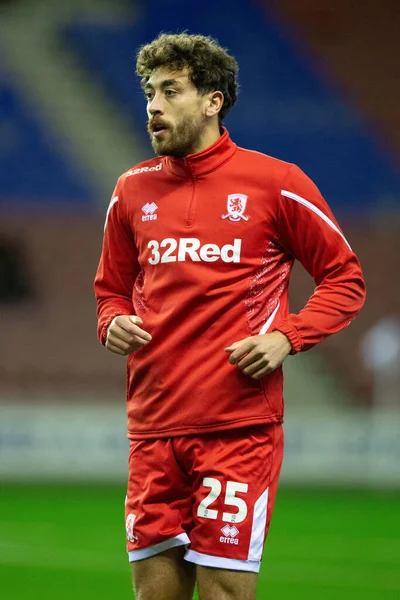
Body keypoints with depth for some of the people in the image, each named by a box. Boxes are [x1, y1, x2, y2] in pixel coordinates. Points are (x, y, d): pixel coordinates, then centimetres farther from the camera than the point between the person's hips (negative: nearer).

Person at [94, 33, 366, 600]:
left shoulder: (275, 184, -2)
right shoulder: (132, 191, 11)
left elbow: (345, 278, 4)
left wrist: (287, 337, -10)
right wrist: (113, 324, 1)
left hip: (240, 426, -4)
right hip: (152, 427, 4)